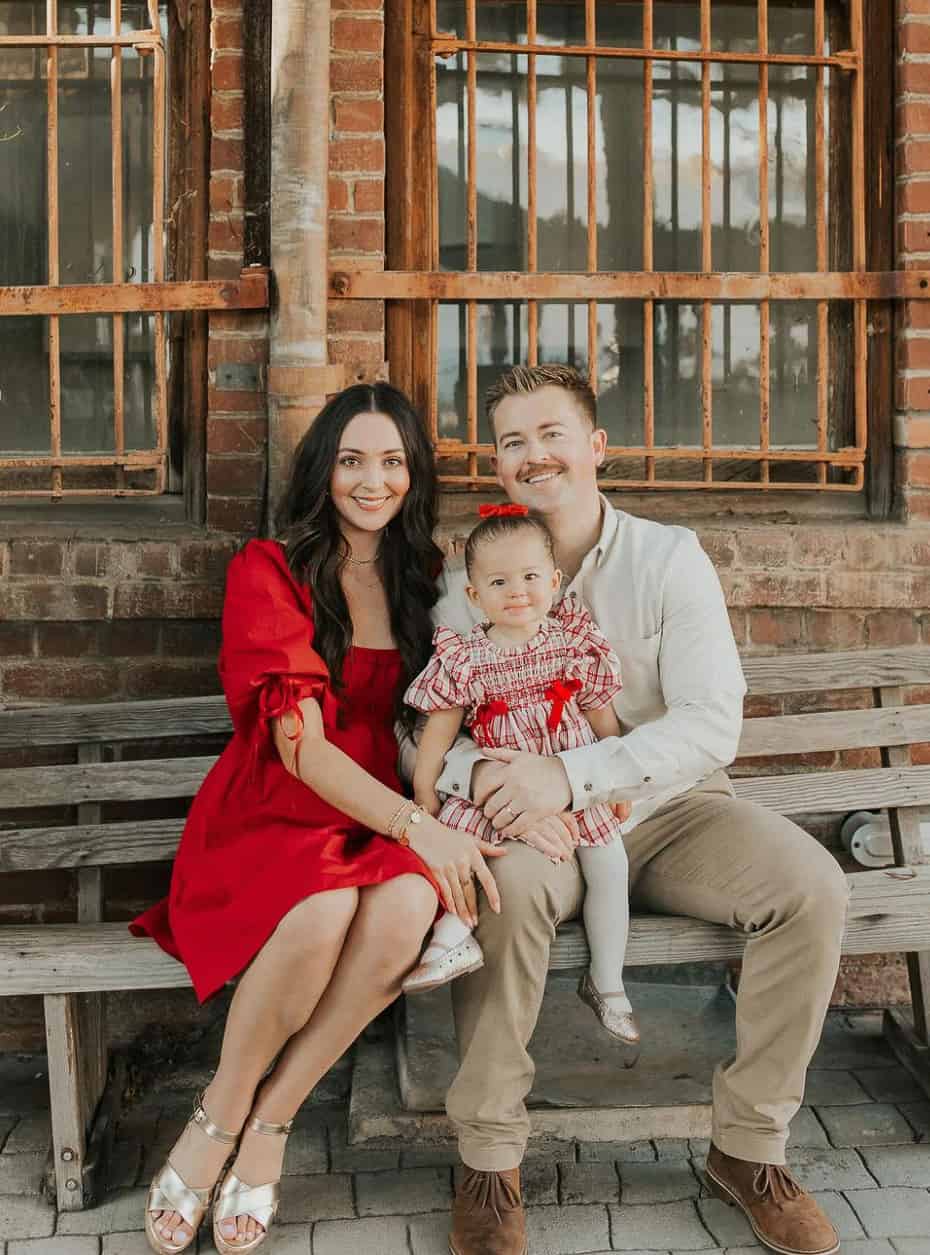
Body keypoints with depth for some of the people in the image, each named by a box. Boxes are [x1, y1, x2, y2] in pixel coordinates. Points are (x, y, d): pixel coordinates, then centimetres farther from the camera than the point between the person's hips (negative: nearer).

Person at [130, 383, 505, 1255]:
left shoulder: (421, 579, 13)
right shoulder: (268, 570, -4)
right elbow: (298, 742, -14)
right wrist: (416, 825, -25)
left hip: (380, 818, 4)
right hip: (271, 815, -3)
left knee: (409, 907, -33)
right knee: (323, 912, -37)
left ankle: (265, 1121, -14)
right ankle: (218, 1117, -11)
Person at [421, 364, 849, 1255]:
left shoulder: (669, 558, -5)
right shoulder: (469, 584, 0)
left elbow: (713, 723, -16)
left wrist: (569, 774, -28)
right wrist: (483, 773, -28)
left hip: (667, 809, 1)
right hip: (537, 822, 0)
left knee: (813, 887, -22)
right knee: (503, 886, -33)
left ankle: (748, 1147, -3)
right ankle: (489, 1164, -15)